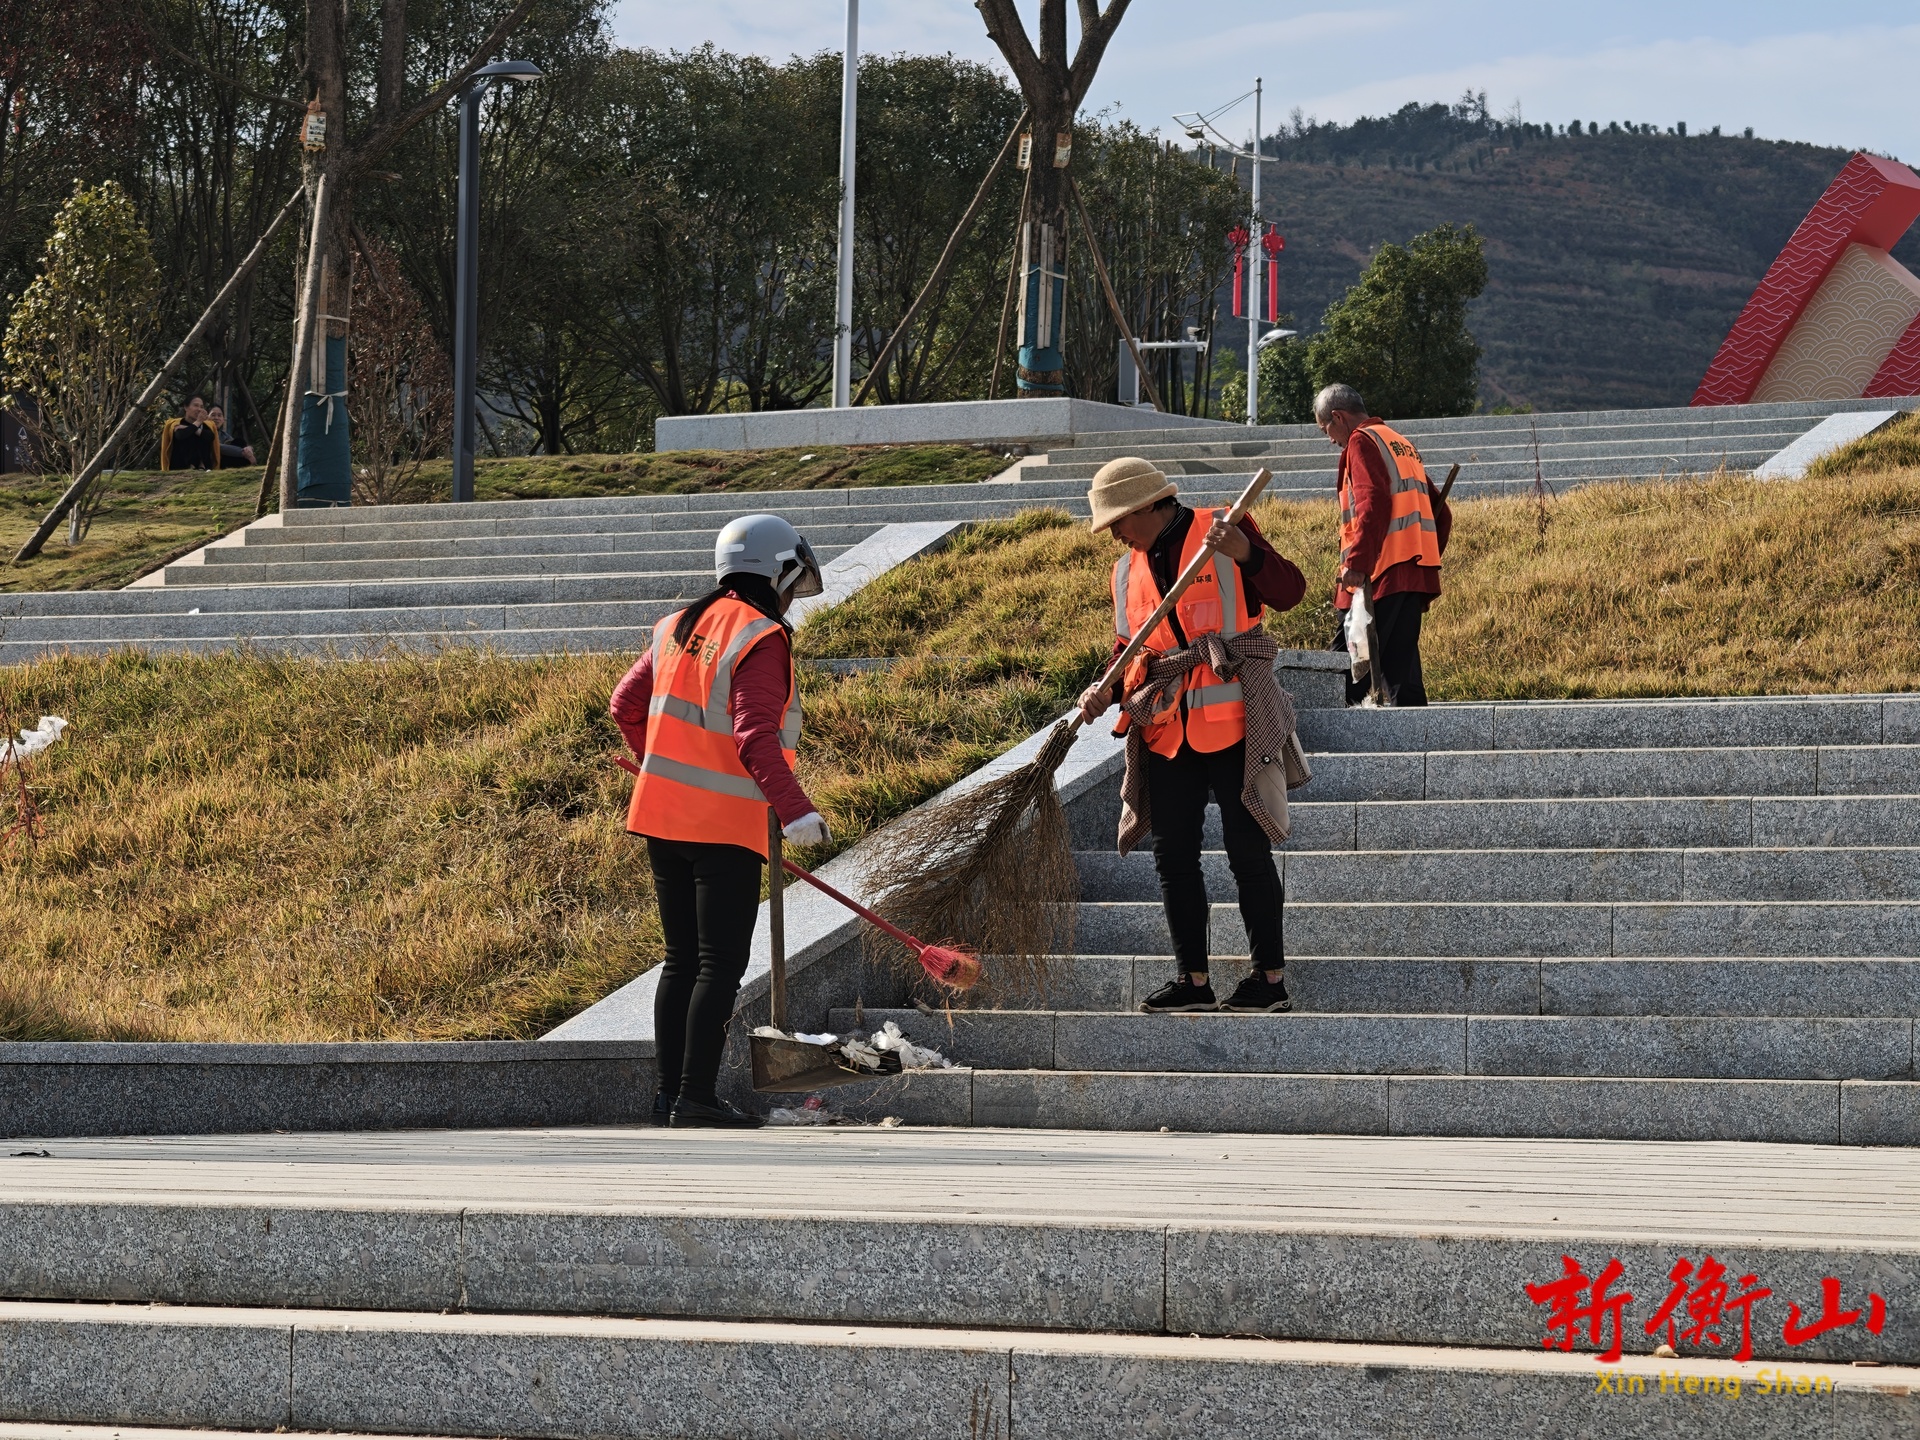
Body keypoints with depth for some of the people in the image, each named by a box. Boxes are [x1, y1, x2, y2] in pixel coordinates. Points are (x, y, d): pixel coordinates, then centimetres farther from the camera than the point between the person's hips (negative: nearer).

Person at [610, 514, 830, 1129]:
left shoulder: (679, 627, 11)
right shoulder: (762, 638, -13)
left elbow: (626, 706, 18)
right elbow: (754, 736, -22)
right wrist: (793, 808, -24)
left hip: (662, 816, 8)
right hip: (725, 826, -8)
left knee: (682, 959, 14)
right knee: (721, 963, -4)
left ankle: (671, 1094, 15)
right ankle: (695, 1097, -7)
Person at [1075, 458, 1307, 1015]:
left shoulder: (1225, 532, -5)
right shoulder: (1128, 570, 14)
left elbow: (1288, 592, -14)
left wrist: (1245, 552, -31)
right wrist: (1107, 690, 0)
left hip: (1231, 722, -7)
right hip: (1167, 732, 7)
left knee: (1247, 851, -3)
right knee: (1172, 856, 7)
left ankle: (1271, 978, 4)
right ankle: (1193, 980, 15)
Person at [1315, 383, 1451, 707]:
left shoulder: (1363, 441, -3)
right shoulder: (1402, 444, 24)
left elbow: (1373, 501, -19)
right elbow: (1441, 514, 25)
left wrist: (1356, 561, -25)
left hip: (1380, 575, -9)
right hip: (1415, 576, 9)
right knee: (1402, 670, 6)